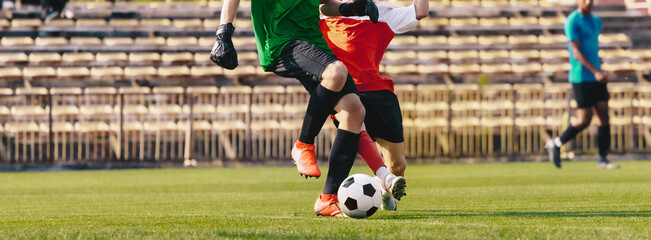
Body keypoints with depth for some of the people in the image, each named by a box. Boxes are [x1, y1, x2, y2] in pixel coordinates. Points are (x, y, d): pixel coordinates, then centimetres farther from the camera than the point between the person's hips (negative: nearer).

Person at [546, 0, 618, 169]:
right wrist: (595, 72, -26)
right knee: (584, 120, -7)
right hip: (581, 78, -7)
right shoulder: (572, 22, -11)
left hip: (596, 78, 7)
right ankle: (556, 144, 13)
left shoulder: (596, 22, 14)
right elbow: (576, 52, -18)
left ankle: (603, 159, 3)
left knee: (604, 116, 0)